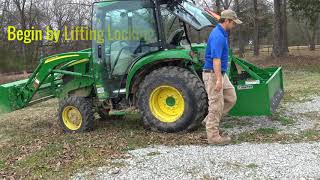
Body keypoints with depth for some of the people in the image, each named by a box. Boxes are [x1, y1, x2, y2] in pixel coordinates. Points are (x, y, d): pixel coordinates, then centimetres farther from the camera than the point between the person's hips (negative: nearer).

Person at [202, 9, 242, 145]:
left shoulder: (222, 33, 13)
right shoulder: (218, 36, -21)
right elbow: (216, 59, -29)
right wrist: (218, 79, -33)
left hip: (221, 73, 10)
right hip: (213, 74, -10)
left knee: (231, 98, 13)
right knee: (217, 104, -4)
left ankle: (209, 120, 21)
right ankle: (213, 136, 6)